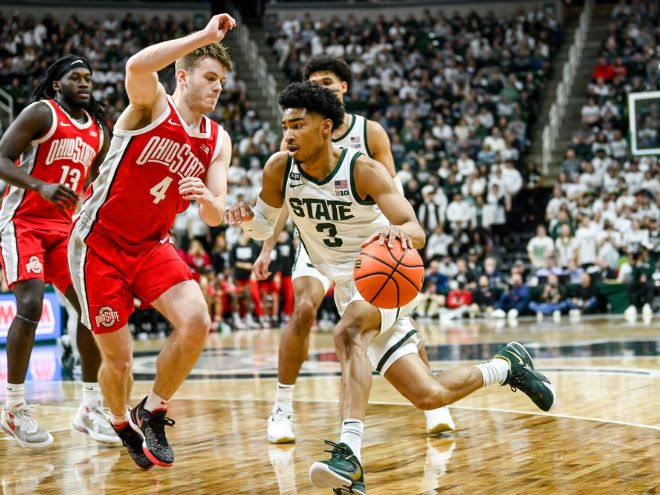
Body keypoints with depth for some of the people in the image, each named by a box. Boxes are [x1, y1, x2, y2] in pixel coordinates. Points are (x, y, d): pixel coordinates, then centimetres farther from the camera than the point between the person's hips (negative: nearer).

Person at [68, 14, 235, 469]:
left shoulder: (218, 141, 4)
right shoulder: (152, 104, -11)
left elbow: (215, 217, -1)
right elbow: (137, 66, -36)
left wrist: (209, 200, -25)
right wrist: (203, 36, -35)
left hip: (153, 245, 5)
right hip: (100, 243, -4)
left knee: (197, 320, -21)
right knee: (118, 358, -1)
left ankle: (153, 412, 3)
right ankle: (123, 424, 33)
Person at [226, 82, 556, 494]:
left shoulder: (363, 170, -20)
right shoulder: (279, 169, -7)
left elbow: (417, 232, -28)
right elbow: (265, 227, 7)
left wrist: (400, 232, -53)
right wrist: (247, 220, -17)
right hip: (348, 289, 5)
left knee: (347, 333, -39)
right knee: (428, 395, 6)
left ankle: (349, 453, -43)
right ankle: (507, 364, 31)